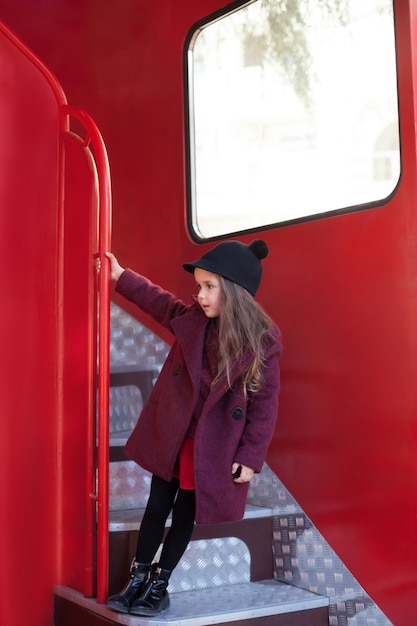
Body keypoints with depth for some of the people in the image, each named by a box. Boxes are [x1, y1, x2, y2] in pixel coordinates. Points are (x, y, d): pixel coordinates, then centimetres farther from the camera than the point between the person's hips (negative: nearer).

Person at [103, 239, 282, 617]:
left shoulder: (262, 342, -16)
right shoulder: (191, 319, -5)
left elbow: (266, 402, -12)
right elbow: (158, 300, 15)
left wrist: (251, 455, -12)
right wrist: (122, 276, 17)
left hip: (212, 448, -3)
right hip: (170, 436, 3)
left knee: (185, 514, 13)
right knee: (157, 506, 14)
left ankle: (160, 583, 29)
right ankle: (138, 578, 29)